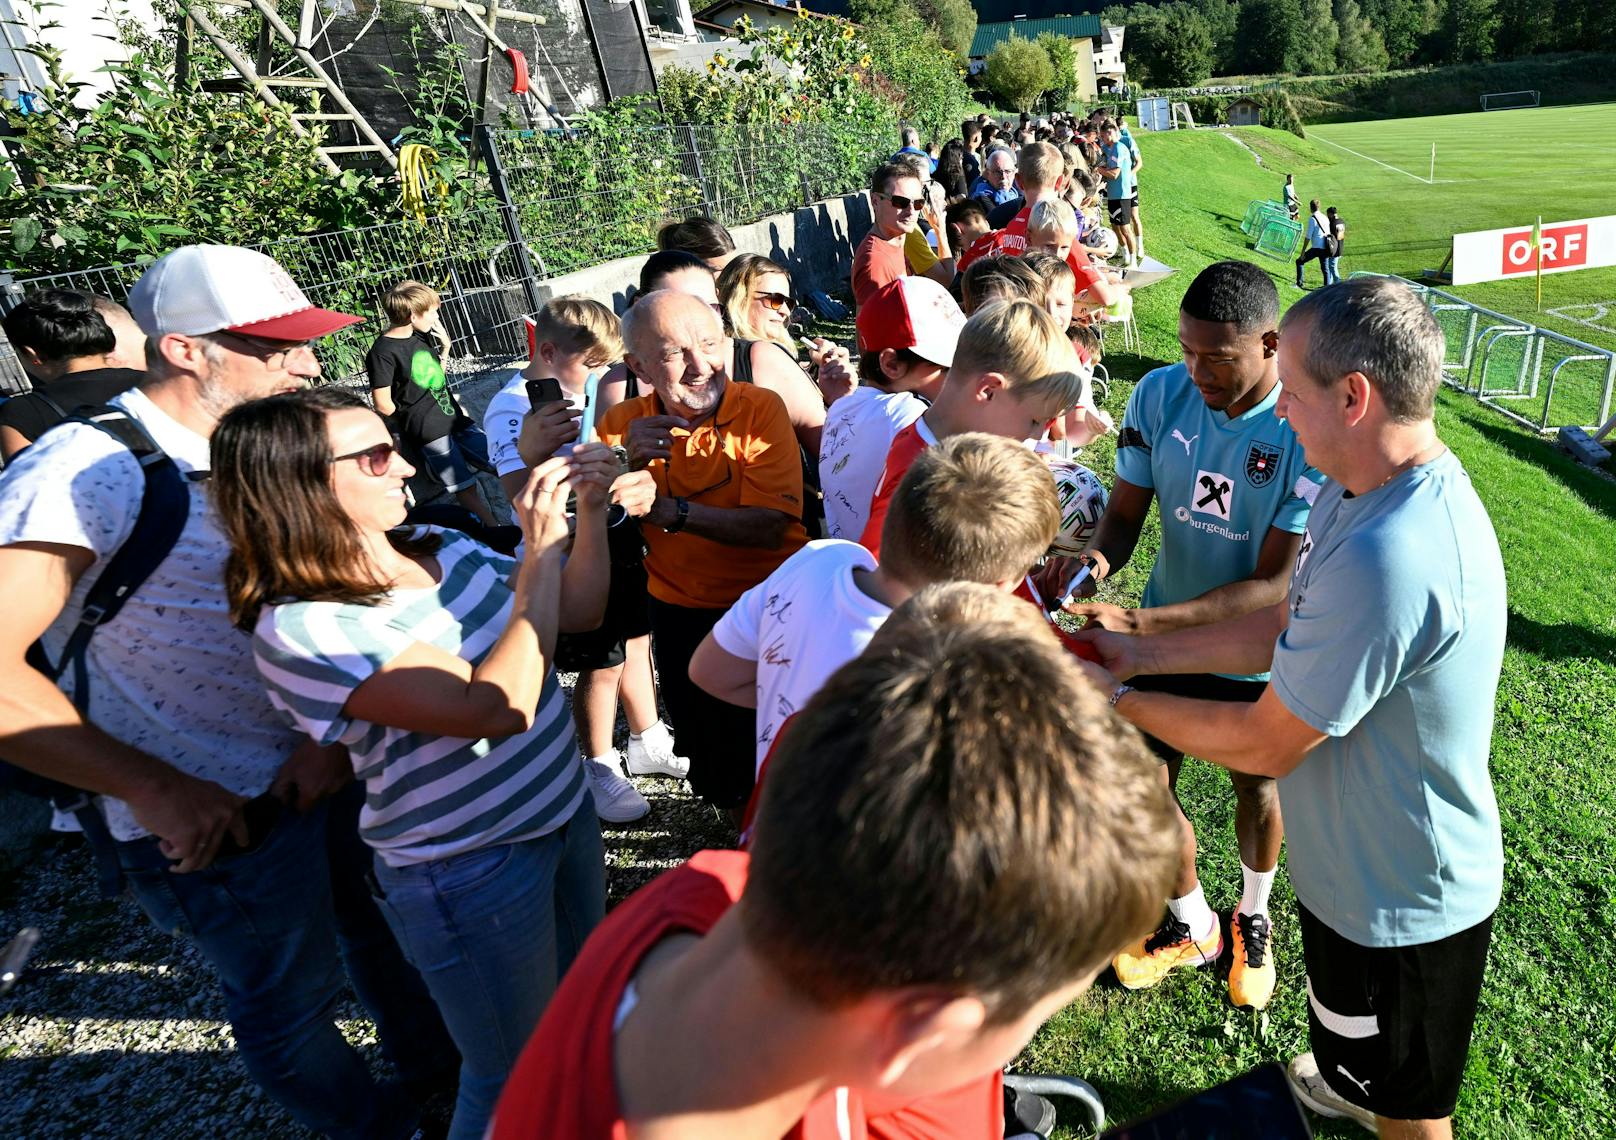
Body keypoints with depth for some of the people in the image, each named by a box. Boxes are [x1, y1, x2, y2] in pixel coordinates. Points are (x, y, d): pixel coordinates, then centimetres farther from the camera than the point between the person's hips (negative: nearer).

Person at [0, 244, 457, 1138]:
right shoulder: (88, 470, -23)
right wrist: (156, 790, -25)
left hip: (324, 767, 7)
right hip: (210, 814, -7)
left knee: (384, 924, 26)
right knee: (291, 1003, 16)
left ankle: (430, 1061, 52)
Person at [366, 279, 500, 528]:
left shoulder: (422, 337, 10)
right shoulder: (382, 353, -13)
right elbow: (383, 404, -12)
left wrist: (445, 347, 8)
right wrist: (413, 420, 3)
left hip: (454, 417, 9)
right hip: (429, 433, -8)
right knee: (467, 491, -8)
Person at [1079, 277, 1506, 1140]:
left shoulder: (1390, 558, -39)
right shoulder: (1363, 488, -7)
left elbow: (1262, 746, -29)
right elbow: (1278, 627, 2)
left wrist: (1121, 701, -16)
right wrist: (1140, 652, -2)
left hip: (1399, 897, -9)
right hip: (1368, 861, 9)